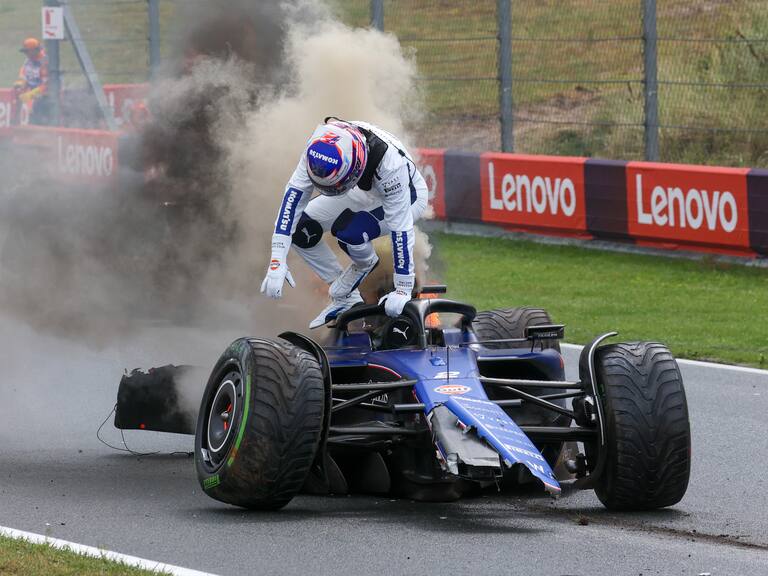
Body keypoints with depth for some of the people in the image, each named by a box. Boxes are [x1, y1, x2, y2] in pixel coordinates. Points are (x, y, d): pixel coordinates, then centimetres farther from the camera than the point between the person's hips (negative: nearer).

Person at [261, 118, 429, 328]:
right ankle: (346, 301, 3)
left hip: (405, 196, -5)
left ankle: (366, 263, 4)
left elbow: (400, 228, -37)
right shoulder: (319, 146, -31)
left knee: (349, 230, -33)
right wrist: (277, 261, -32)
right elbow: (294, 194, -27)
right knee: (301, 227, -11)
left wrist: (403, 291, -33)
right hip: (365, 191, 5)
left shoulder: (389, 163, -43)